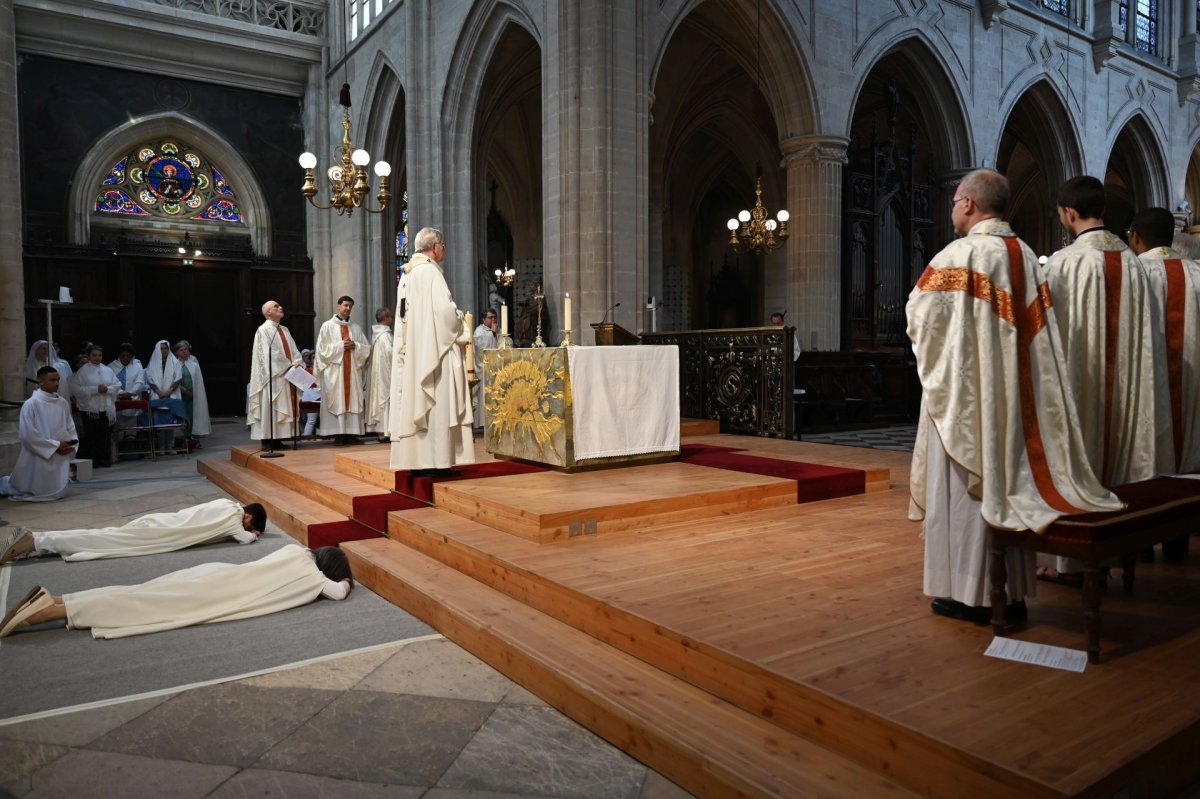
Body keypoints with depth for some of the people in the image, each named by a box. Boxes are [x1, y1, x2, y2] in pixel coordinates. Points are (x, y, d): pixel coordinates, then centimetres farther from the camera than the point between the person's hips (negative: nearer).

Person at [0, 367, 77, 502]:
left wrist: (71, 444, -10)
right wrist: (55, 445, -17)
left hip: (59, 459, 5)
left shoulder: (63, 403, 3)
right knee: (36, 492, 6)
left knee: (56, 492, 16)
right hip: (38, 459, -5)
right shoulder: (31, 404, -12)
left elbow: (71, 429, 9)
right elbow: (28, 435, -16)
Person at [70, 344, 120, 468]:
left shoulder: (108, 370, 12)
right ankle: (91, 461, 8)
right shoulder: (83, 371, -1)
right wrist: (95, 389, -15)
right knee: (91, 436, -1)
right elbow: (76, 389, -9)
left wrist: (107, 389, -9)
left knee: (106, 436, 6)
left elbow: (117, 386, 11)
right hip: (90, 409, -3)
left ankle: (105, 459, 15)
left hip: (107, 409, 4)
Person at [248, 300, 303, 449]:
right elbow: (267, 354, -14)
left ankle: (276, 440, 10)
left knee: (284, 407, 6)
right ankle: (267, 441, -3)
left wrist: (296, 363, -7)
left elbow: (294, 350, 13)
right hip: (273, 376, -7)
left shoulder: (285, 330, 18)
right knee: (270, 407, -6)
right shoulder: (263, 330, -6)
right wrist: (287, 367, -17)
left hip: (287, 376, 7)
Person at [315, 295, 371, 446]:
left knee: (353, 400, 0)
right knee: (337, 402, -6)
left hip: (353, 370, 3)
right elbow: (322, 348, -4)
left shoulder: (356, 327, 14)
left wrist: (355, 346, -7)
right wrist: (340, 345, -12)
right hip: (334, 370, -3)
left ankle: (351, 433, 2)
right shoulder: (327, 326, 5)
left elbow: (367, 348, 12)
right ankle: (338, 434, -5)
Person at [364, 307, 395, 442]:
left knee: (379, 397, 9)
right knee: (384, 397, -8)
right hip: (385, 372, -9)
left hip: (377, 372, 9)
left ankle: (380, 430, 12)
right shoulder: (385, 334, -15)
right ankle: (384, 432, -8)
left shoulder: (376, 333, 13)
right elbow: (390, 353, -23)